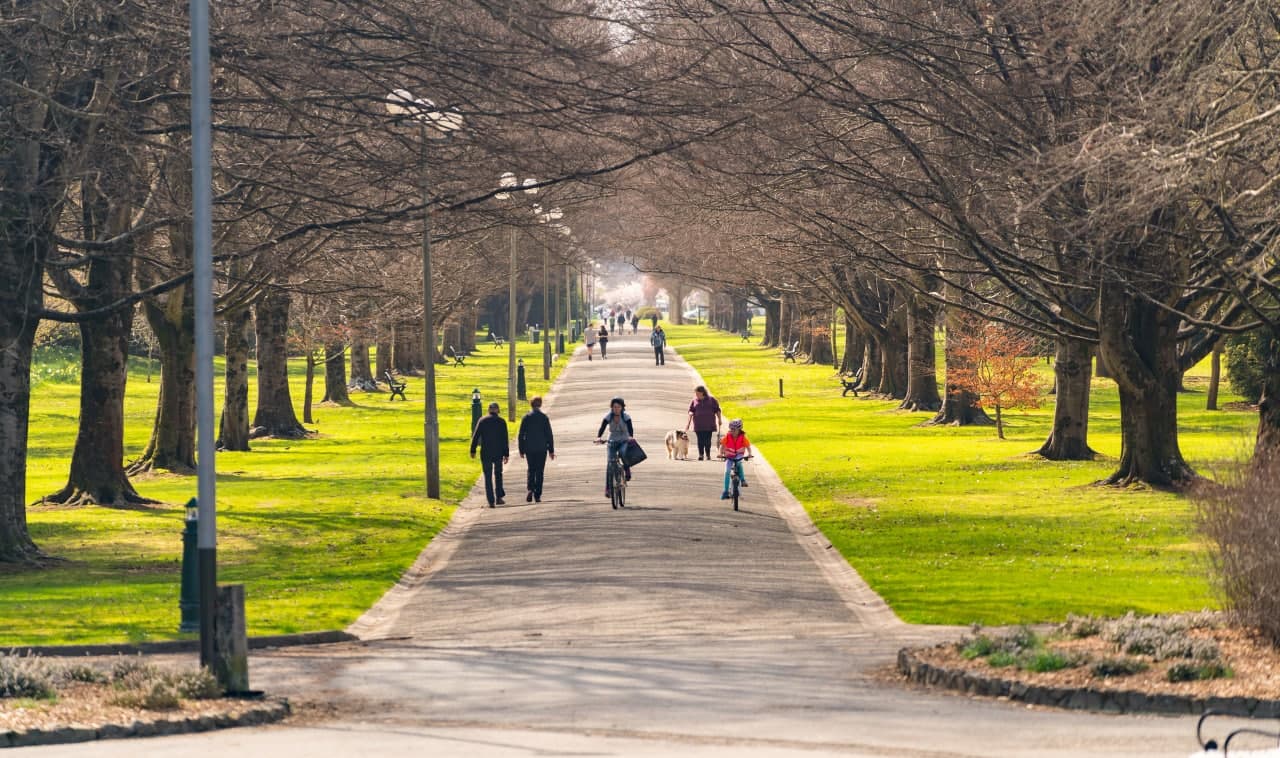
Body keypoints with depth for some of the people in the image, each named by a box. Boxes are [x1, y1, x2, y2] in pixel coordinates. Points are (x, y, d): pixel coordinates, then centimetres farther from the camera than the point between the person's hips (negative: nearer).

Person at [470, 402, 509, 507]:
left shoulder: (482, 421, -1)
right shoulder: (501, 421, -3)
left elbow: (475, 436, -3)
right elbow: (505, 439, -4)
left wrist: (473, 451, 4)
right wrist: (506, 454, 0)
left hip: (485, 453, 0)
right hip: (498, 453, 0)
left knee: (488, 477, 5)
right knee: (498, 474, 19)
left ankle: (491, 501, -1)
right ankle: (499, 497, 11)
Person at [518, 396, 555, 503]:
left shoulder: (526, 418, -1)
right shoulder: (544, 418, -5)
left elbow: (521, 435, 0)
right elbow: (549, 435, -4)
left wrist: (521, 450, 7)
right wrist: (551, 450, 2)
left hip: (529, 449, 1)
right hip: (541, 449, -1)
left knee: (531, 470, 12)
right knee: (539, 471, 5)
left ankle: (530, 490, -10)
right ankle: (537, 495, 2)